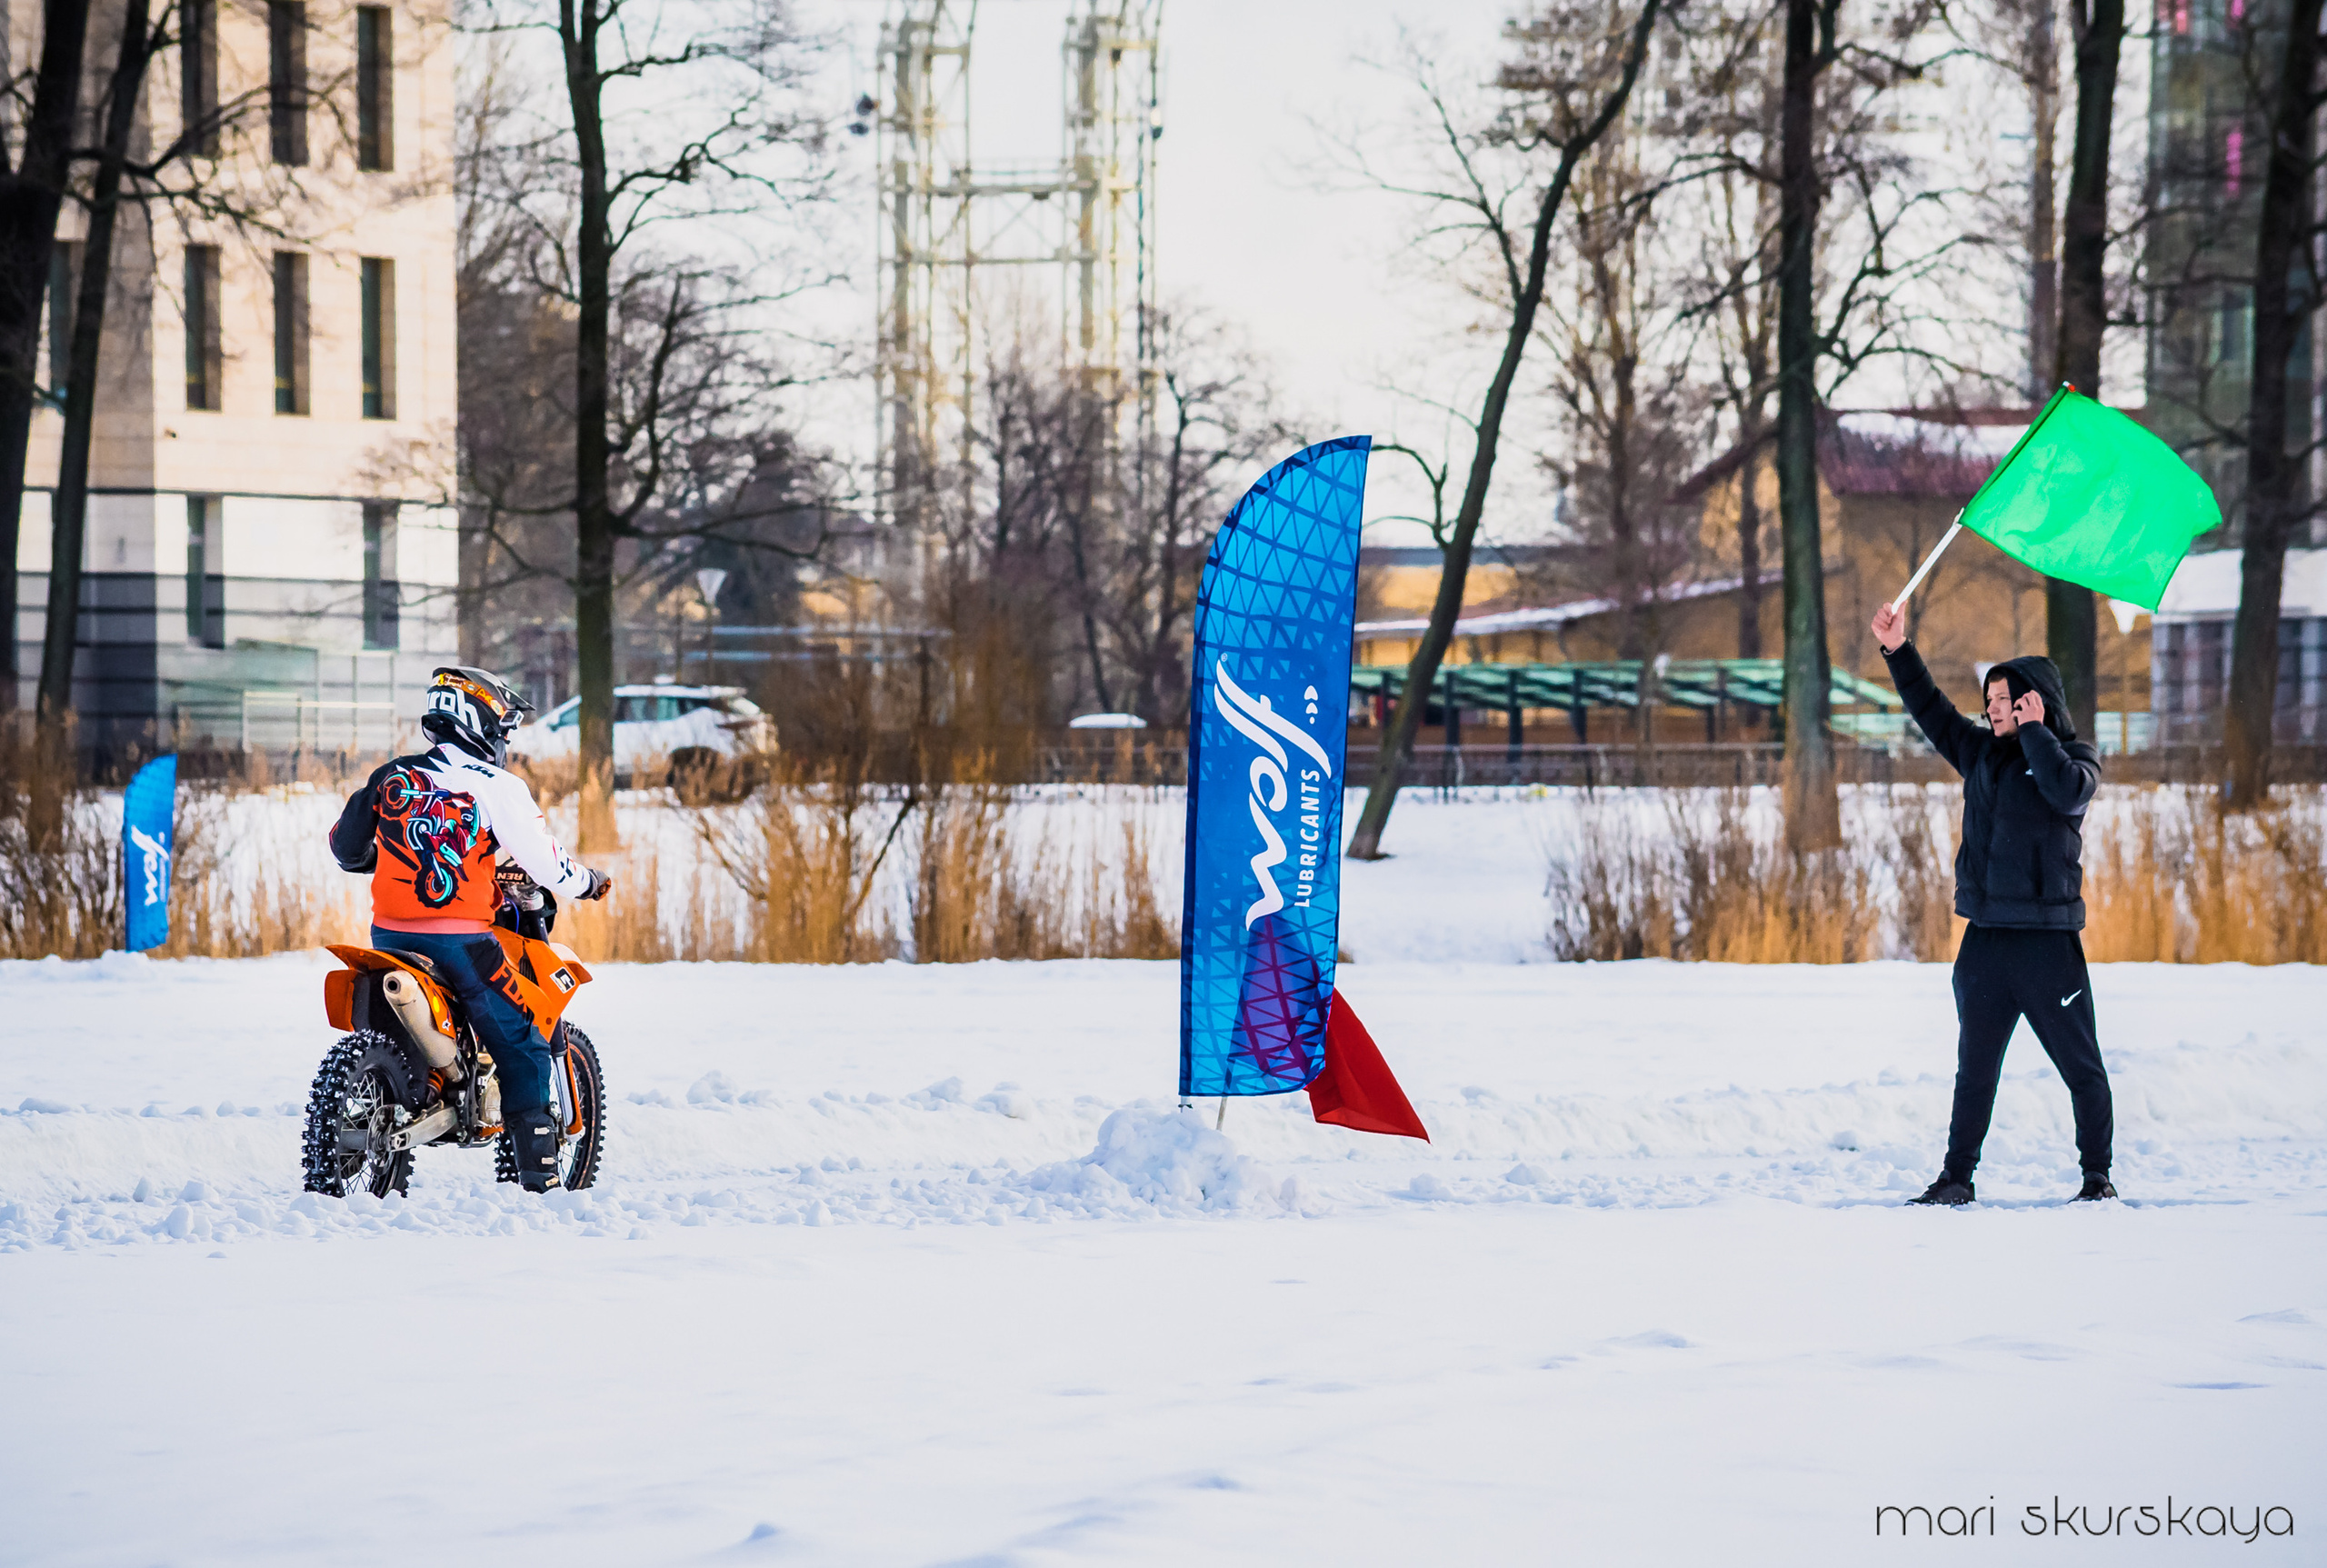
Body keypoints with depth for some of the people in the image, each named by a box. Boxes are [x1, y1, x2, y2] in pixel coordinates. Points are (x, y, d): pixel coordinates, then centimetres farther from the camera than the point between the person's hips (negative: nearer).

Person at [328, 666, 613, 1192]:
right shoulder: (497, 787, -6)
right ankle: (538, 1168, -1)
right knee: (521, 1047, 4)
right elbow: (546, 864, -6)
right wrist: (589, 882, 14)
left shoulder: (390, 777, 8)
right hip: (460, 941, -5)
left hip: (392, 933, 5)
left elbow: (345, 847, 18)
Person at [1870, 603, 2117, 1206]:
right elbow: (1931, 711, 18)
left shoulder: (2075, 757, 0)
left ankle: (2097, 1174, 8)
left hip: (2048, 940, -5)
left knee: (2081, 1066, 0)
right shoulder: (1981, 752, 14)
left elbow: (2068, 792, -21)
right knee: (1975, 1067, 7)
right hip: (1986, 940, 5)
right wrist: (1899, 651, 10)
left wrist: (2034, 730, -14)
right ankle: (1957, 1176, 12)